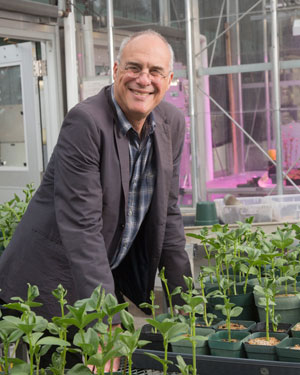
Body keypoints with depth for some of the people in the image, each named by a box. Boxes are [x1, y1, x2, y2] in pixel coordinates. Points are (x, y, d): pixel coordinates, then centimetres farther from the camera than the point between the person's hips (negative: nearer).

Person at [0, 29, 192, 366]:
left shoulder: (172, 124, 0)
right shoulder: (85, 122, -22)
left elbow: (168, 213, 6)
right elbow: (82, 225, -27)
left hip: (113, 273, 7)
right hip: (50, 282, -6)